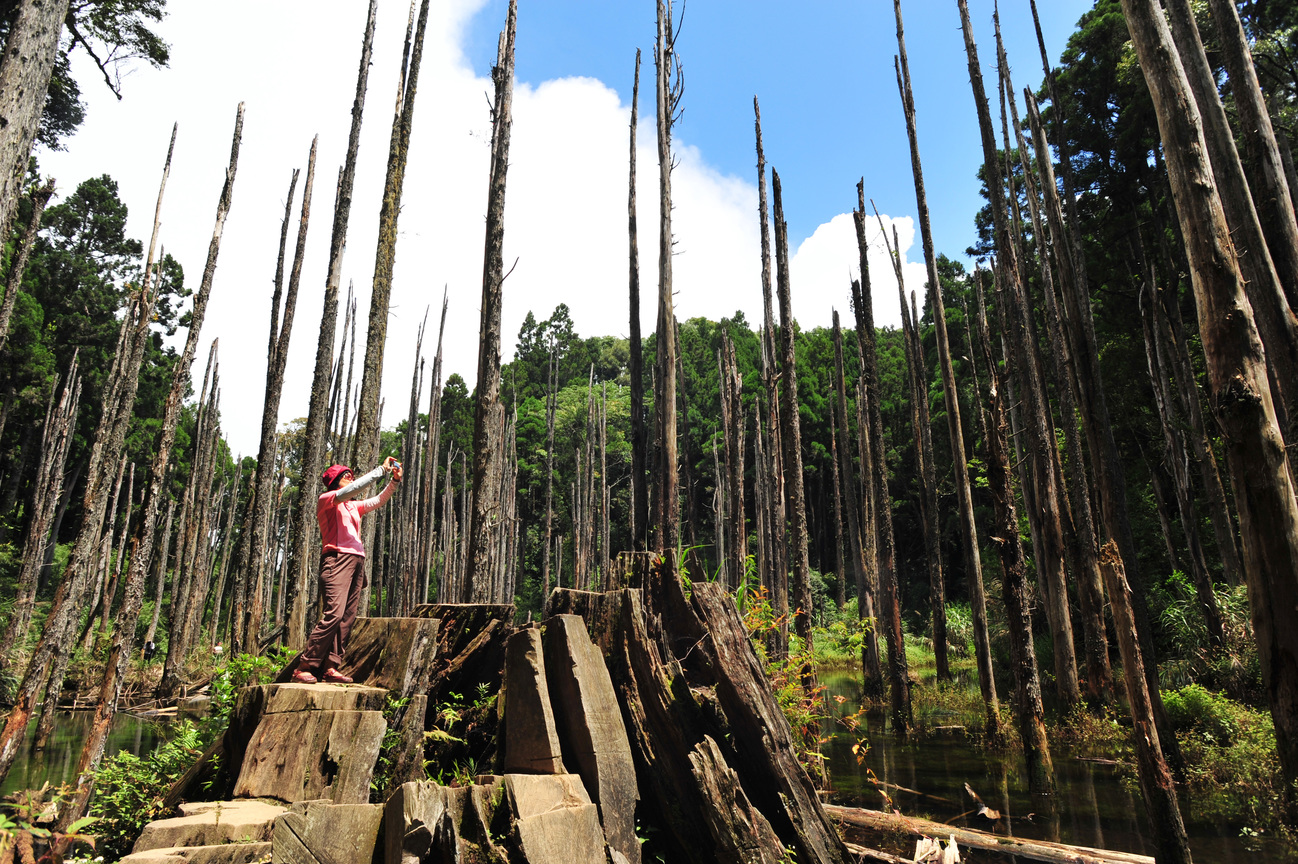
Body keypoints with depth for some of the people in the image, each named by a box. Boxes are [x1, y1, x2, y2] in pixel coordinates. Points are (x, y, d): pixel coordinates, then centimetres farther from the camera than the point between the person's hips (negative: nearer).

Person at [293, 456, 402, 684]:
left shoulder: (353, 506, 26)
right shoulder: (326, 500, 4)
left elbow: (378, 501, 26)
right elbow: (353, 489, -10)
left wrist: (394, 481, 10)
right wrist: (382, 470, -9)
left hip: (356, 562, 8)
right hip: (338, 559, -8)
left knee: (347, 619, -1)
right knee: (334, 614, -19)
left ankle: (331, 668, -3)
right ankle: (304, 668, -16)